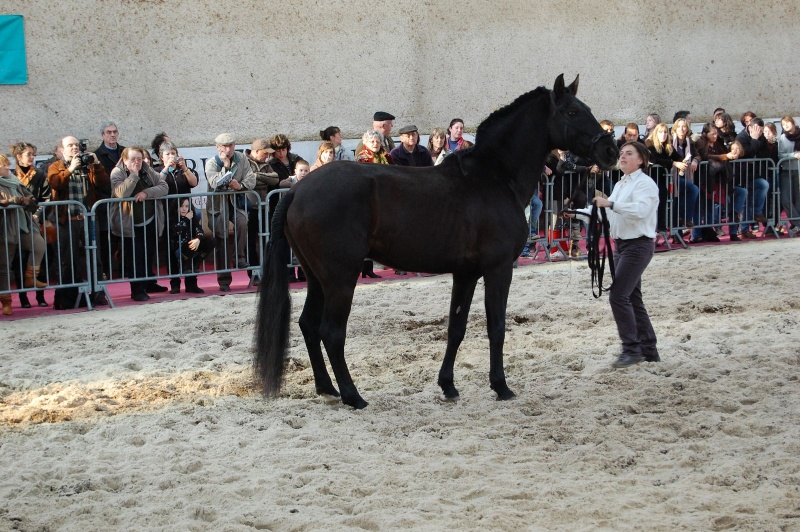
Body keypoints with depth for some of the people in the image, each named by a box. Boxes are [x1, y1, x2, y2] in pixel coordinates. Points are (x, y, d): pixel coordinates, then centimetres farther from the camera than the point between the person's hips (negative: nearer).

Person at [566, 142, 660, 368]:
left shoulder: (645, 183, -11)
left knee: (618, 296, -16)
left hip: (638, 245, -9)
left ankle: (631, 349, -8)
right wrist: (578, 212, 10)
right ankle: (649, 349, 20)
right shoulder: (620, 184, 16)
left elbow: (640, 209, -28)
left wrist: (610, 203, -36)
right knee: (632, 298, 12)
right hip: (621, 245, 9)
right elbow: (607, 213, 19)